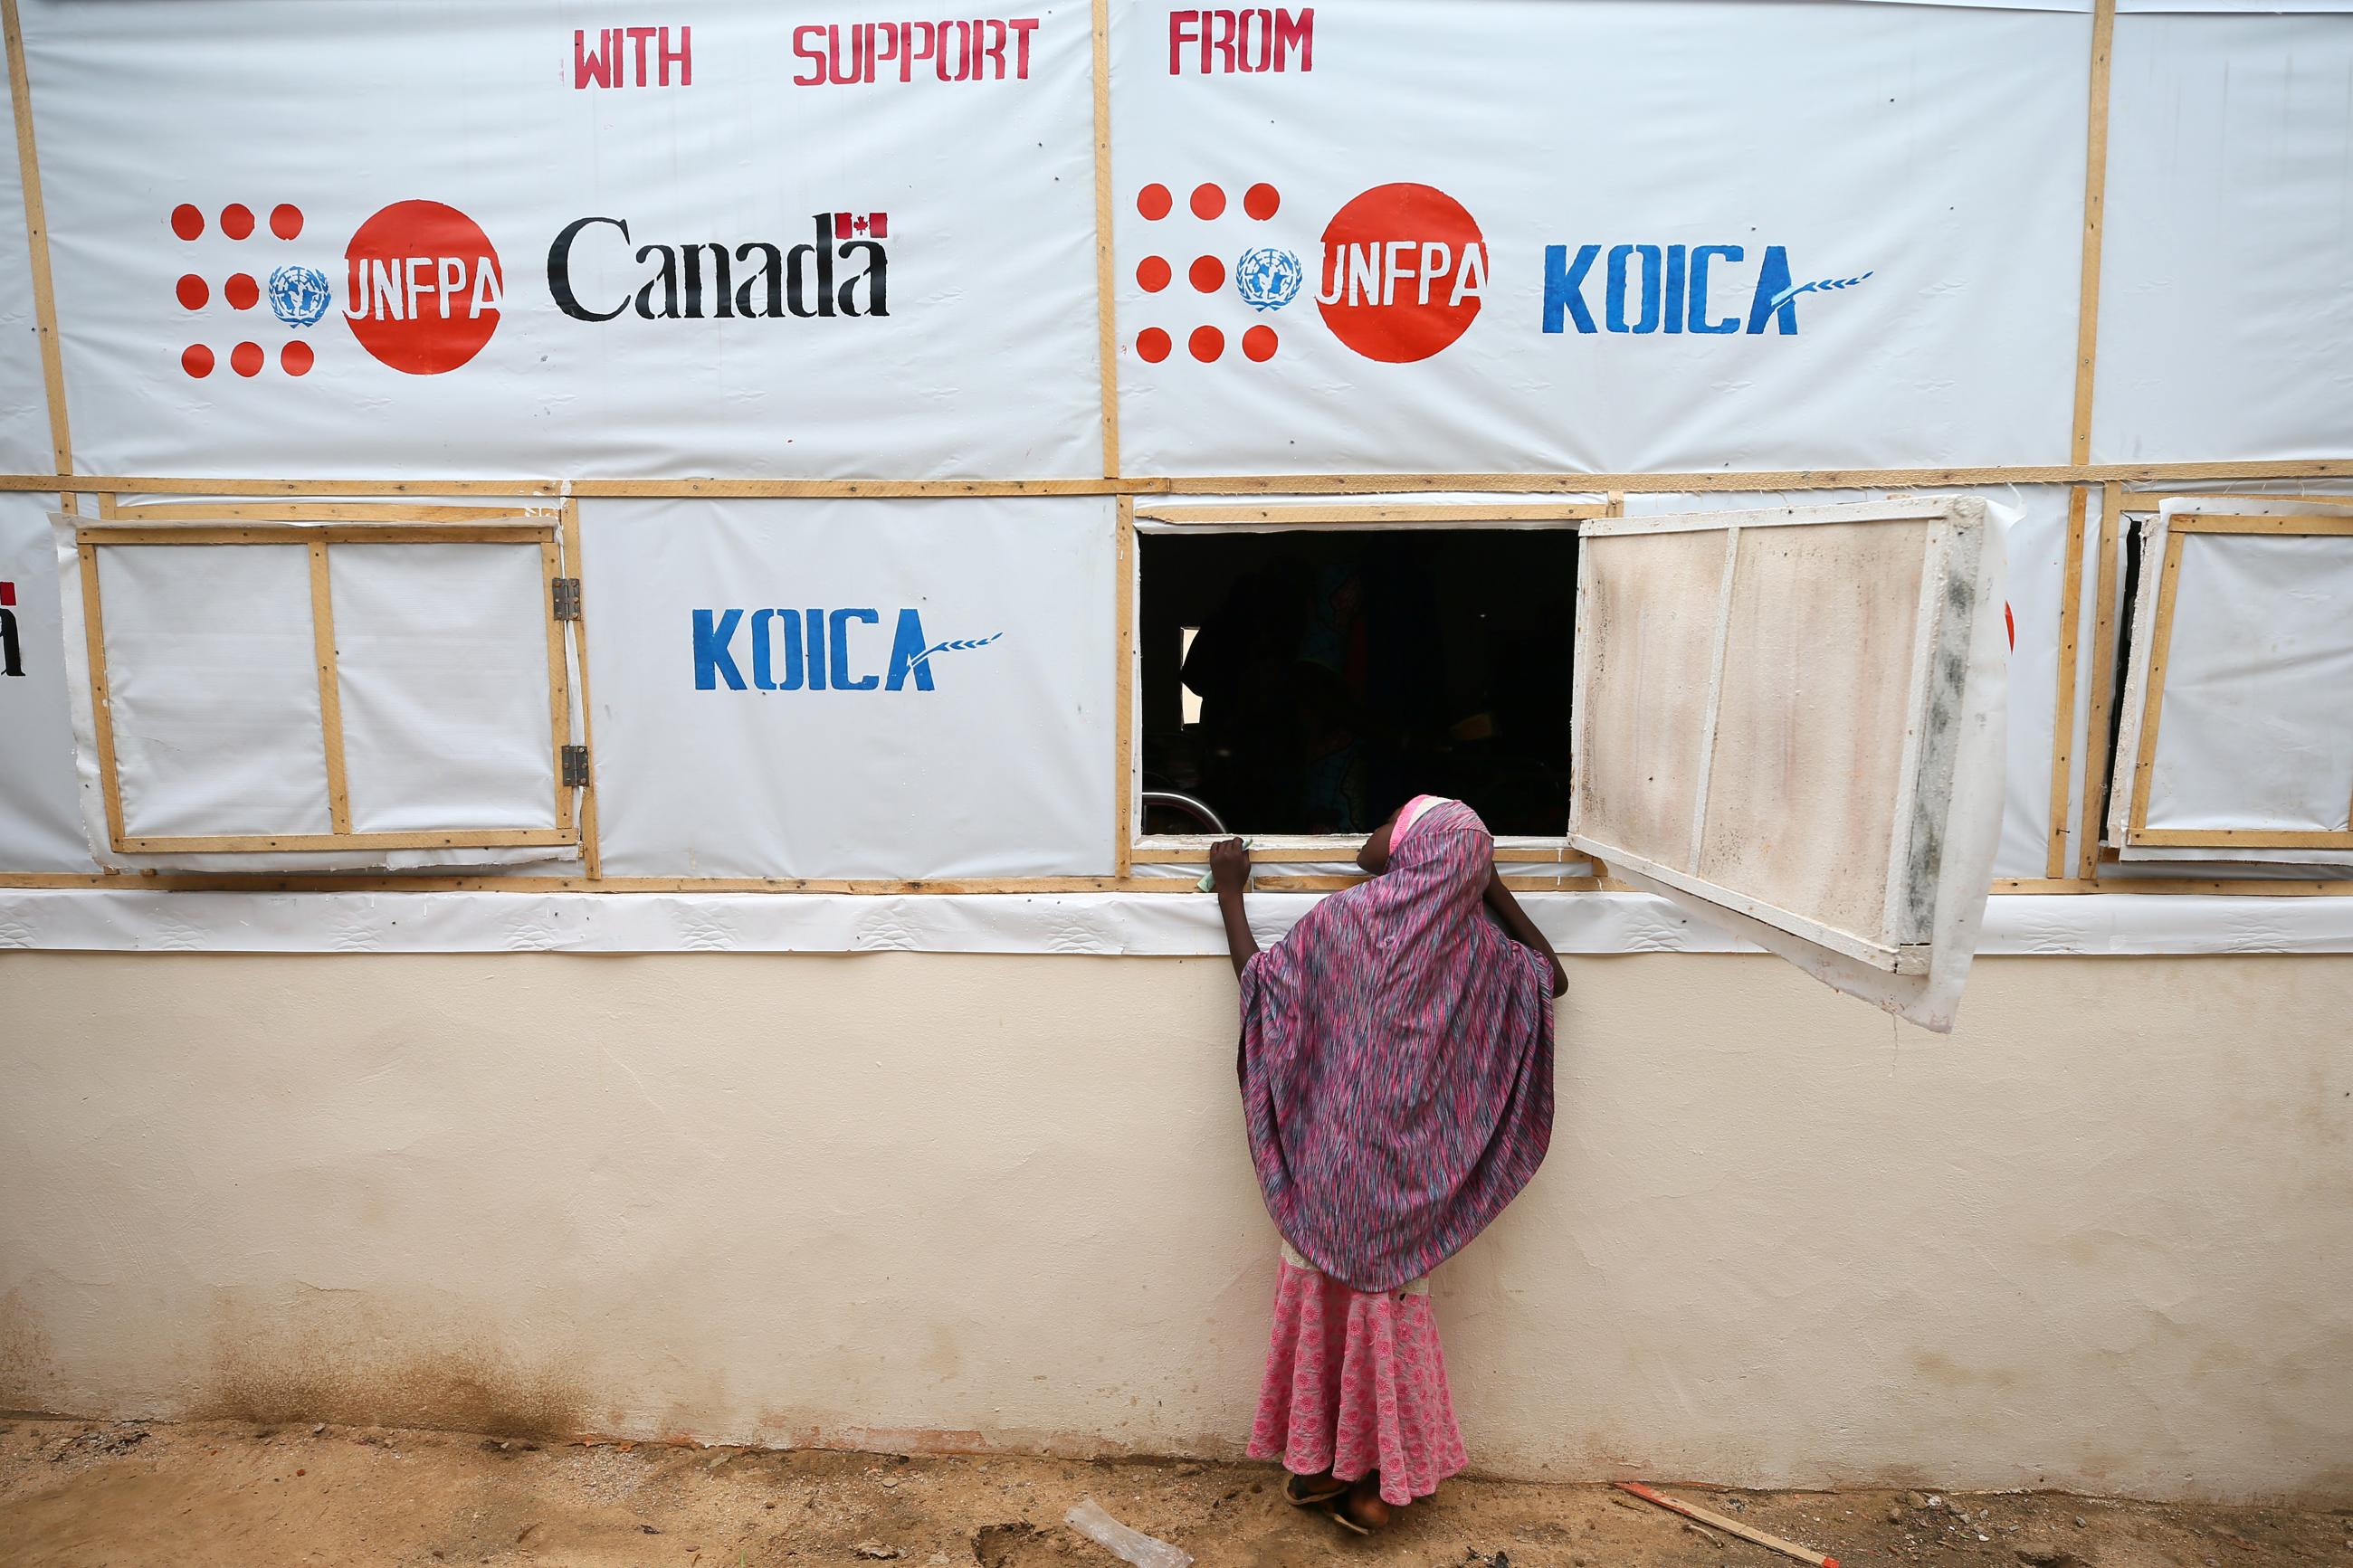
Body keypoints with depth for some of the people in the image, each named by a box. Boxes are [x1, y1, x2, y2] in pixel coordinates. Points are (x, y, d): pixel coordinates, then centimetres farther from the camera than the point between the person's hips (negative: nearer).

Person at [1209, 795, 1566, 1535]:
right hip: (1406, 1175, 2)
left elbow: (1258, 977, -1)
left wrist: (1229, 891, 10)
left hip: (1329, 1163, -2)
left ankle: (1316, 1461, 25)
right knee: (1389, 1306, 15)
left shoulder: (1344, 919, -13)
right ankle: (1378, 1477, 23)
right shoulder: (1476, 945, -4)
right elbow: (1551, 978, 15)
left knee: (1321, 1298, 13)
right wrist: (1488, 882, 11)